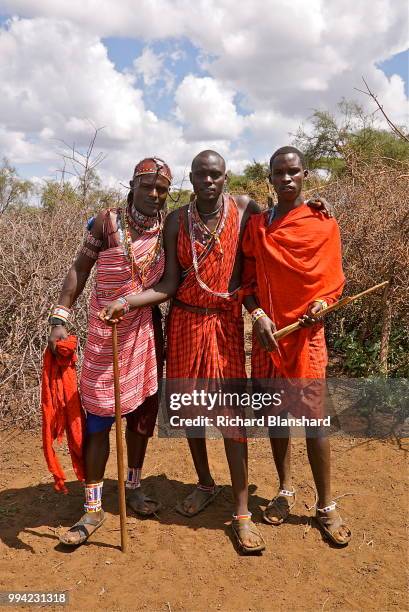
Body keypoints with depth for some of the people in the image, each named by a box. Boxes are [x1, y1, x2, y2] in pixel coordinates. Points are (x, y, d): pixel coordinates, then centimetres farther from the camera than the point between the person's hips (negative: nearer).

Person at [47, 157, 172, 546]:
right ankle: (93, 507, 12)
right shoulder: (108, 222, -6)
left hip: (147, 330, 4)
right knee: (99, 415, -1)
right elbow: (80, 269, -4)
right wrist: (60, 318, -11)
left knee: (142, 410, 12)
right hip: (107, 330, -3)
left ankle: (133, 487, 31)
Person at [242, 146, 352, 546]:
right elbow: (247, 280, 5)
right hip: (267, 332, 2)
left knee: (312, 417, -1)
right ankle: (285, 490, 30)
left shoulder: (323, 224, 1)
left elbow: (334, 281, 4)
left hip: (306, 333, -2)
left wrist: (321, 304, -16)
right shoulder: (256, 225, 6)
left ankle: (326, 505, 15)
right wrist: (257, 314, -11)